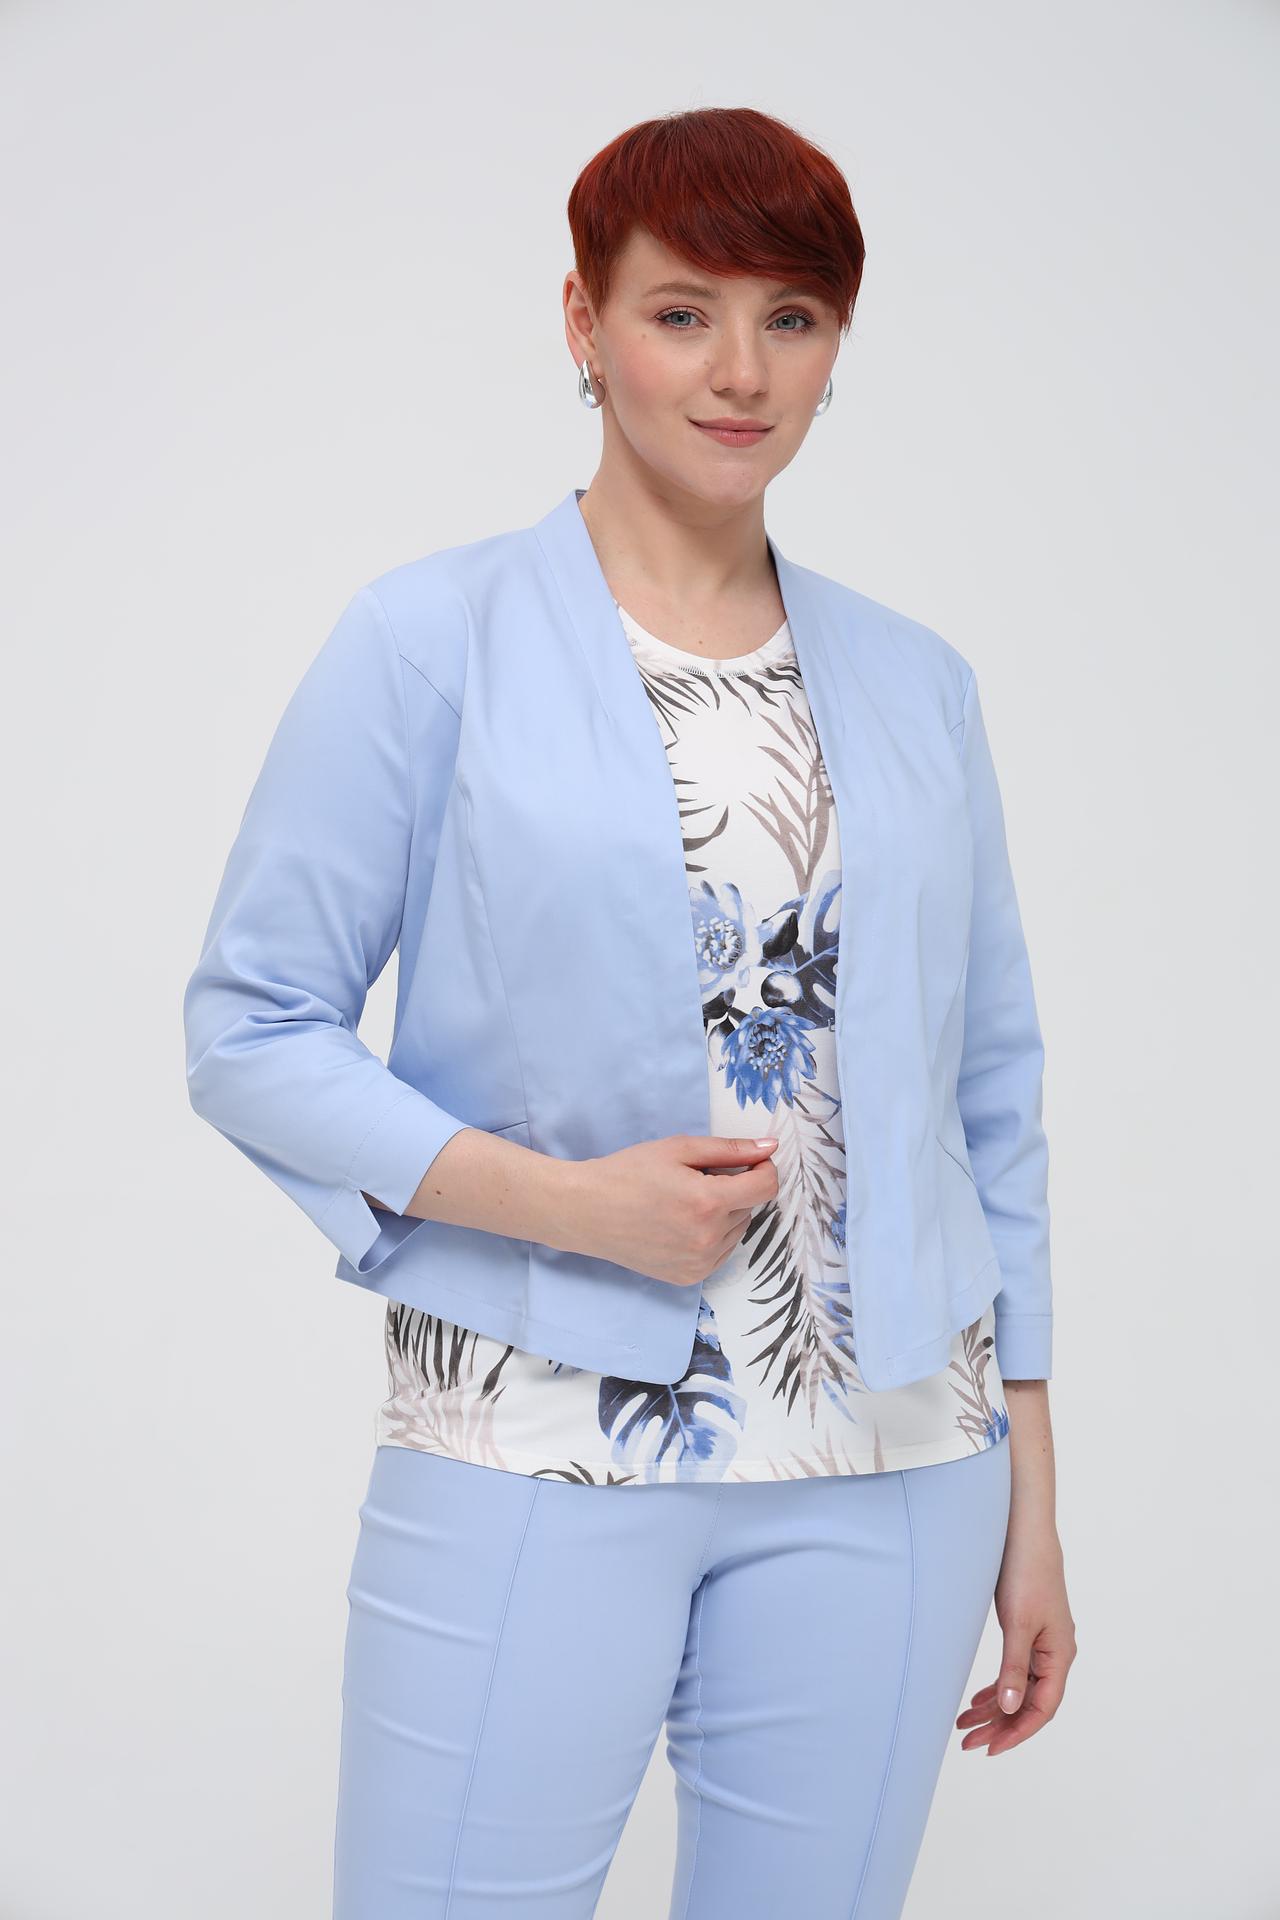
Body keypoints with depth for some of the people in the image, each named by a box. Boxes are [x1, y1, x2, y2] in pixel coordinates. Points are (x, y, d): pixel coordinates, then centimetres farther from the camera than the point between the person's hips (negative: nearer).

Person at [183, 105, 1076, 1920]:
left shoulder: (916, 684, 9)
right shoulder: (432, 642, -3)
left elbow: (992, 1101, 12)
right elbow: (251, 1031, -3)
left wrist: (1030, 1500, 10)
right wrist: (560, 1199, -15)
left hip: (880, 1480, 3)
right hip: (539, 1459, -3)